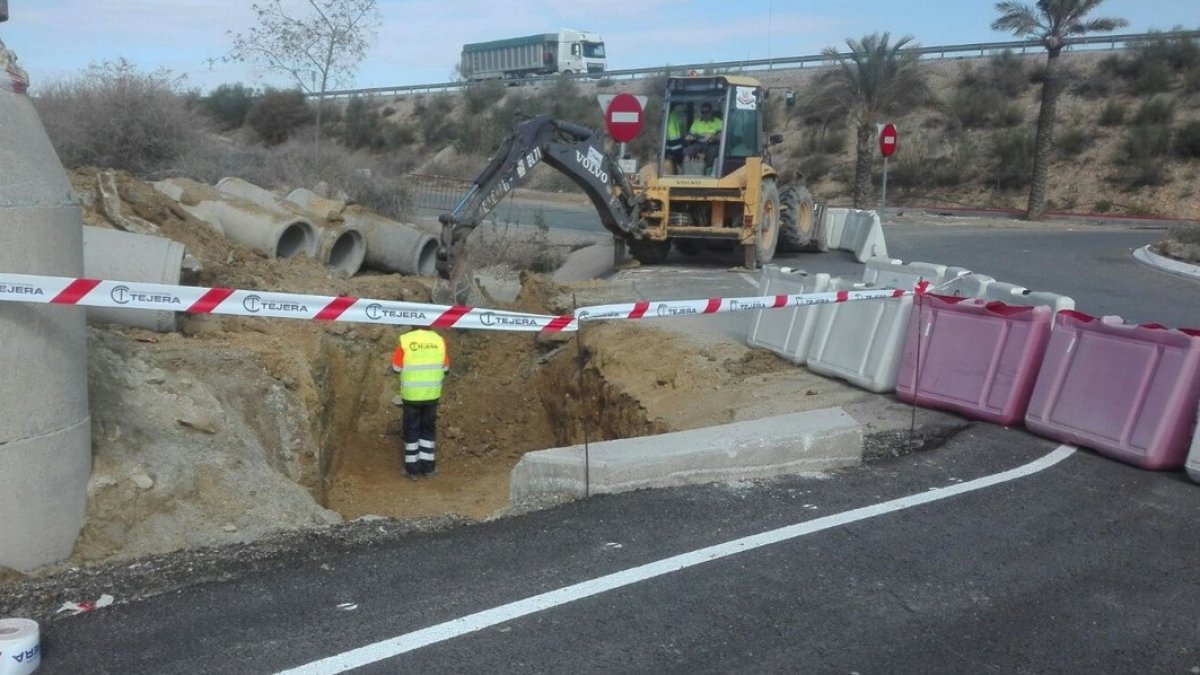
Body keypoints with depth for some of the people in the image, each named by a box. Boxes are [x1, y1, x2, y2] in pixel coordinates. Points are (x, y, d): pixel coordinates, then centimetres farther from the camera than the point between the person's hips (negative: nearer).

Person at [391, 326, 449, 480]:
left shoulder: (405, 340, -11)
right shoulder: (439, 340, -3)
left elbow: (397, 369, -5)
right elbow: (445, 369, 5)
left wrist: (399, 391, 10)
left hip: (411, 394, -2)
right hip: (432, 394, 2)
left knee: (411, 431, 10)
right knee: (428, 429, 15)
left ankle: (412, 469, 15)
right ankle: (428, 467, 19)